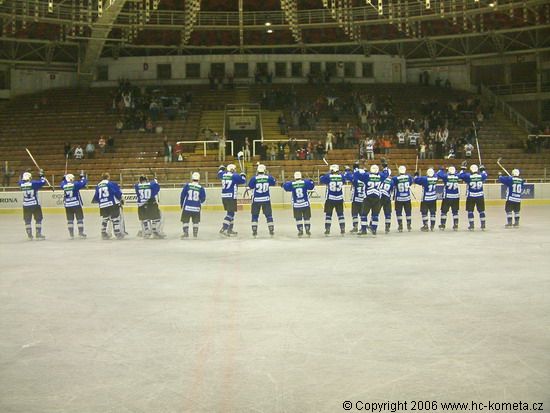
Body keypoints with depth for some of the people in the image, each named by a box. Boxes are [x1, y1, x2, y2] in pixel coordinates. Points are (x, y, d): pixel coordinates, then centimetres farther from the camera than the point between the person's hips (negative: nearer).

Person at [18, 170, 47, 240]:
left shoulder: (21, 184, -1)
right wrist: (41, 175, 4)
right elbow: (43, 182, -9)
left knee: (27, 220, 13)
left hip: (26, 205, 4)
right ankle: (38, 235, 1)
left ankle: (29, 235, 15)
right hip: (35, 205, -4)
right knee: (38, 219, 5)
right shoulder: (33, 184, -13)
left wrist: (25, 174, 26)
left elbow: (21, 181, 23)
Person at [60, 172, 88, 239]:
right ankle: (81, 233, 1)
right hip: (76, 204, -4)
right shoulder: (75, 184, -10)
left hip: (67, 205, 4)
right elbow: (83, 183, -7)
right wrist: (83, 177, 7)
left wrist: (64, 179, 33)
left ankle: (71, 234, 9)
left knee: (70, 220, 9)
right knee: (80, 219, 4)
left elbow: (61, 184, 25)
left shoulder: (64, 185, 1)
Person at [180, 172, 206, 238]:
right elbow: (203, 198, 1)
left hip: (187, 206, -1)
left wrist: (181, 204, 13)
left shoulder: (187, 186, -4)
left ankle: (185, 233, 4)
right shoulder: (201, 188, -4)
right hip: (196, 207, 1)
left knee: (185, 220, 10)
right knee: (196, 221, 15)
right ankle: (195, 233, 13)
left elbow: (182, 195, 0)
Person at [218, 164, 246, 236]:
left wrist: (221, 169, 53)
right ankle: (223, 229, -19)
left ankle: (230, 229, 26)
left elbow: (219, 174, 32)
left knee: (231, 212, 20)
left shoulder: (223, 174, 10)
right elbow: (243, 181, -6)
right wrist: (242, 175, 15)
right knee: (230, 213, -8)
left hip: (224, 196, 8)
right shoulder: (235, 176, -9)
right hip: (231, 197, -8)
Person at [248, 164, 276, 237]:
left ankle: (254, 231, 4)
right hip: (266, 199, 1)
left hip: (256, 199, -1)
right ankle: (271, 230, 8)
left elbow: (250, 186, -6)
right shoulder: (268, 177, -4)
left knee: (255, 215, 9)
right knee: (269, 215, 11)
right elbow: (274, 182, 14)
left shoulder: (254, 178, -12)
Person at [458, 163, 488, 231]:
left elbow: (460, 176, -1)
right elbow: (485, 175, 20)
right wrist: (482, 169, 33)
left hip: (470, 196, -2)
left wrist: (463, 168, 5)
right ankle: (483, 225, 14)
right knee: (481, 210, 12)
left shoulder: (468, 176, -11)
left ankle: (471, 225, 2)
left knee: (470, 211, 6)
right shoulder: (481, 176, -2)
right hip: (480, 196, 2)